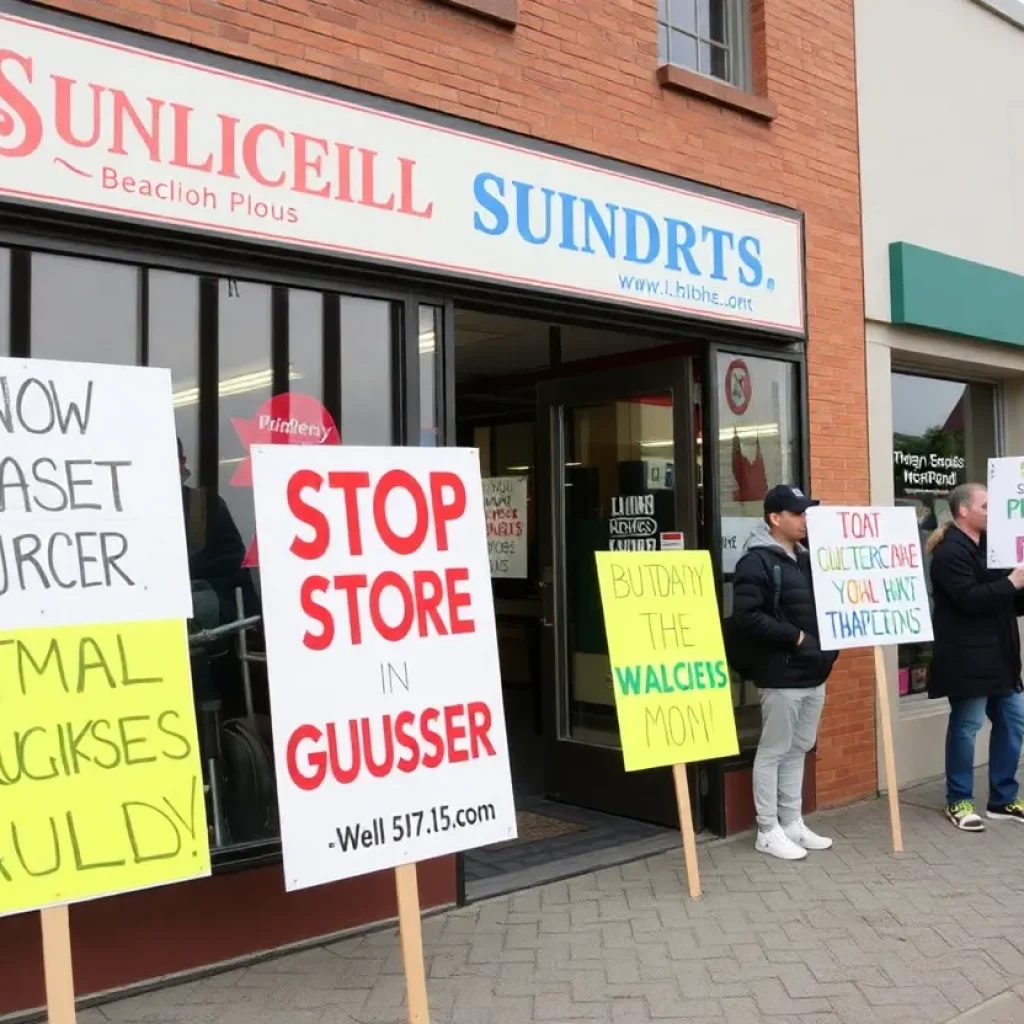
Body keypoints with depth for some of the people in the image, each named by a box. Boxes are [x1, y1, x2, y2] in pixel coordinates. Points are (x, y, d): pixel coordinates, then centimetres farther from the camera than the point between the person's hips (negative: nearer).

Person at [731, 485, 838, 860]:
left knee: (798, 750, 15)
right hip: (781, 676, -8)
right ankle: (768, 831, 11)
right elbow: (746, 618, -21)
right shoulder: (756, 561, -12)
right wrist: (795, 637, -20)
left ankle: (792, 823, 25)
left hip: (814, 674, 8)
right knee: (773, 752, 1)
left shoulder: (807, 557, 14)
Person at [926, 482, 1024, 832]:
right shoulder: (950, 552, -13)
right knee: (966, 725, -1)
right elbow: (971, 599, -24)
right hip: (967, 656, -9)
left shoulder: (987, 547, 17)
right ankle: (959, 801, 12)